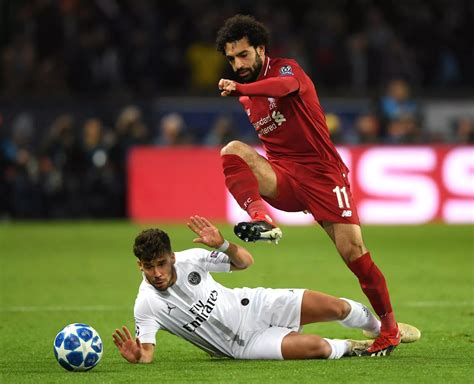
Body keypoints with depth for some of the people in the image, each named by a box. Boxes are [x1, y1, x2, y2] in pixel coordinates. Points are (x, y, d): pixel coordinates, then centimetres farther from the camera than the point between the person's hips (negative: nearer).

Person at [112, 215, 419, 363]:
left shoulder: (189, 259, -13)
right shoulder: (147, 305, -21)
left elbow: (245, 261, -7)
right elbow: (147, 354, -24)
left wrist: (222, 244, -28)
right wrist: (136, 356, -49)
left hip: (254, 305, 3)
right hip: (243, 343, -3)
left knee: (335, 307, -5)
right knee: (313, 346, -27)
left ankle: (382, 327, 29)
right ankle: (351, 348, 9)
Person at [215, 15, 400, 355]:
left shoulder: (286, 69, -5)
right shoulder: (245, 100, 15)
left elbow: (284, 86, -31)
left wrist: (238, 88, -46)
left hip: (322, 172, -5)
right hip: (283, 180, 5)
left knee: (354, 252, -13)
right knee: (233, 150, -24)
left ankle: (390, 327, 4)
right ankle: (262, 221, -43)